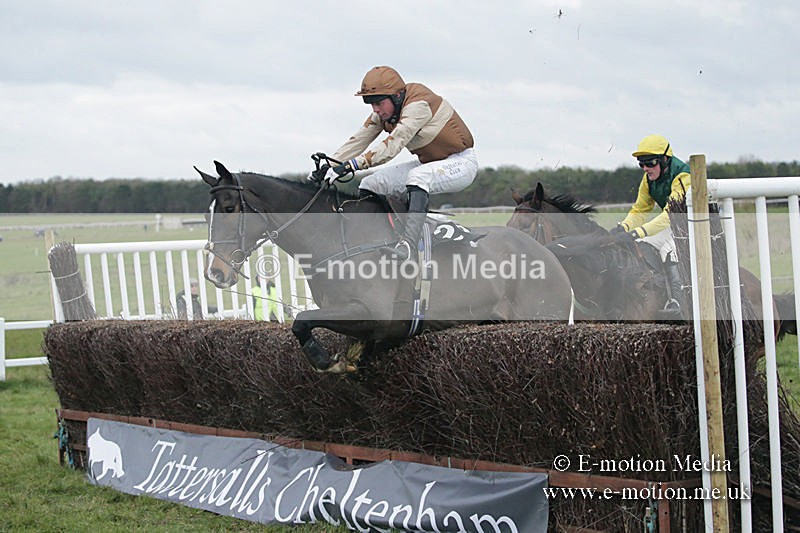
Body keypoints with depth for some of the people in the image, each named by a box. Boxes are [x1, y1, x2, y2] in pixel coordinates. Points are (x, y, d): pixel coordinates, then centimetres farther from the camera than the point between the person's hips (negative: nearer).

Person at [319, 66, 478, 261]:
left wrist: (351, 165, -45)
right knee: (369, 185, -3)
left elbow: (393, 145, -38)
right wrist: (327, 169, -17)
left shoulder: (418, 105, -28)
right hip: (429, 164, 9)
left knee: (418, 177, -39)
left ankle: (407, 244, -51)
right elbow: (357, 142, -5)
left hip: (461, 163, -9)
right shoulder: (383, 112, -3)